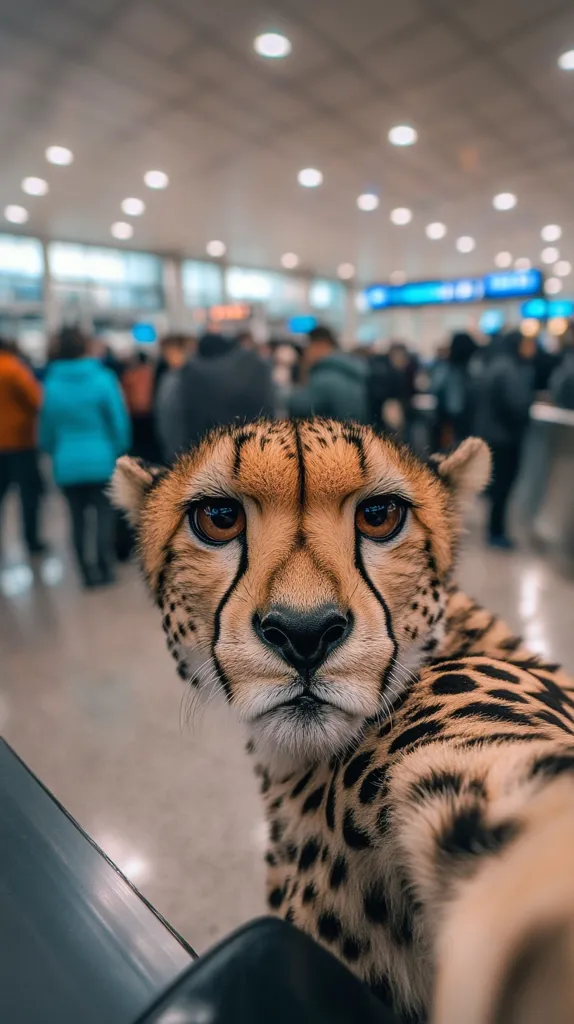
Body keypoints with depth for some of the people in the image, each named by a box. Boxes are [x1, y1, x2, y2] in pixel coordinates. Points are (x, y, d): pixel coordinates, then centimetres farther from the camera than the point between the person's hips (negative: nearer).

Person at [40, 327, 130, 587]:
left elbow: (47, 428, 4)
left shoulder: (51, 383, -1)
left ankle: (87, 571, 14)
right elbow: (119, 420, -6)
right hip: (101, 460, -2)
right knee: (104, 513, 9)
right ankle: (104, 568, 7)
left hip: (67, 464, 2)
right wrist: (120, 451, 9)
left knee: (77, 518, 10)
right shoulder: (103, 378, -7)